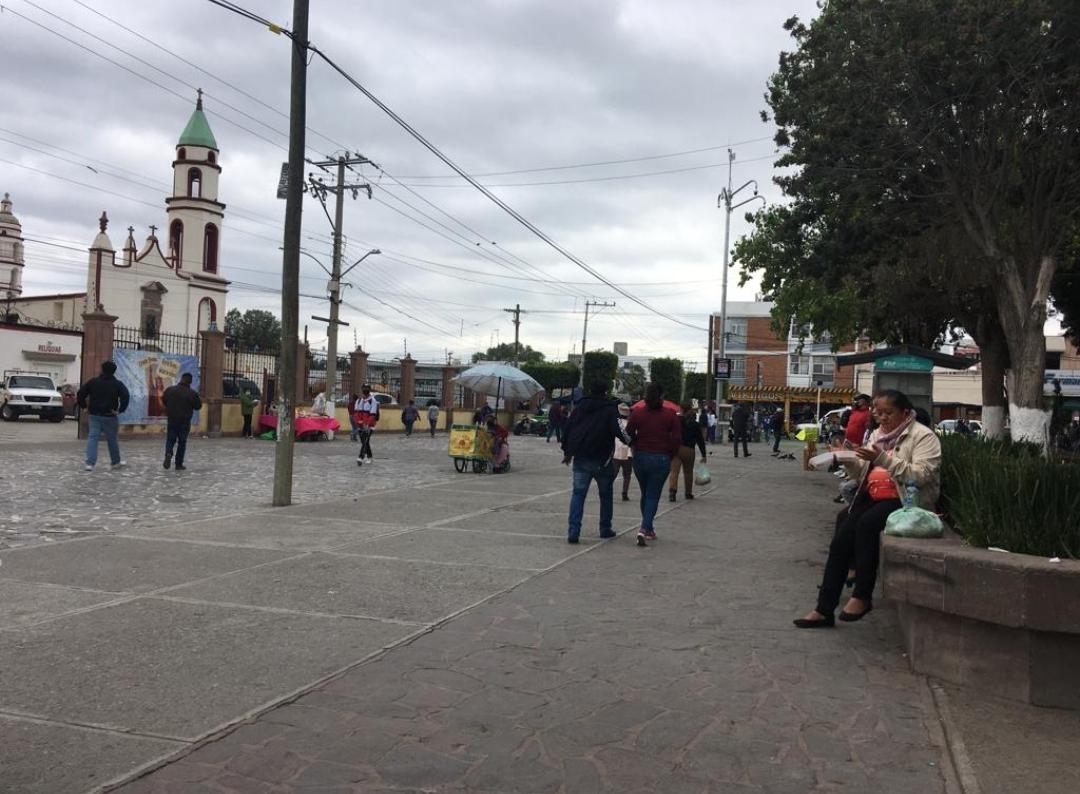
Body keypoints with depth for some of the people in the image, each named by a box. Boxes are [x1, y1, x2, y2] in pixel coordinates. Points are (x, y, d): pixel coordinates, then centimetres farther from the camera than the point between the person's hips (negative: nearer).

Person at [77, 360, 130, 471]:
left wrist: (84, 407, 9)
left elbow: (80, 394, 3)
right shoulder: (117, 384, -4)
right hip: (109, 416, -2)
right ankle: (116, 461, 24)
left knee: (92, 437, 0)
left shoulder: (93, 381, 4)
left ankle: (90, 463, -12)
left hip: (94, 415, 2)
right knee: (112, 439, 11)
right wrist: (120, 410, -11)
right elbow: (126, 397, -17)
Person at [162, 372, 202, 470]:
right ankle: (179, 464, 9)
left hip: (172, 420, 2)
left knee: (170, 439, 13)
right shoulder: (192, 393, -12)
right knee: (182, 442, 7)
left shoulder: (170, 390, -3)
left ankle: (168, 454, -16)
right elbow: (198, 406, -4)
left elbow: (163, 400, 11)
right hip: (185, 422, -2)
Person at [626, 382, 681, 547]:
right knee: (653, 496, 3)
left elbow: (628, 434, 0)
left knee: (645, 494, 18)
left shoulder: (637, 412, -4)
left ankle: (649, 529, 26)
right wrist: (670, 456, 7)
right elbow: (677, 439, -6)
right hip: (661, 459, -2)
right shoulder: (670, 414, -5)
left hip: (640, 458, 2)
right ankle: (644, 529, -13)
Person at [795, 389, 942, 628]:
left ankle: (862, 597, -23)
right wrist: (849, 461, -2)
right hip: (874, 498, 6)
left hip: (906, 501, -6)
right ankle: (825, 608, -13)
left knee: (867, 523, -34)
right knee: (841, 540, -16)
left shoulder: (923, 436, -4)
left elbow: (920, 476, -19)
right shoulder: (877, 434, 19)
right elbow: (864, 475, 18)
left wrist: (884, 458, -26)